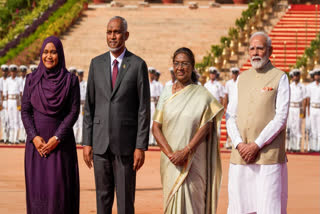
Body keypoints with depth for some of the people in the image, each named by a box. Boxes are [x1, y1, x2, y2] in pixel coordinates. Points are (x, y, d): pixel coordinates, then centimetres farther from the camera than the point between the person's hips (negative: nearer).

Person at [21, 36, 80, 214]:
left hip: (61, 141, -2)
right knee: (37, 187, 2)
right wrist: (34, 137, -13)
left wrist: (57, 138, -16)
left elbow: (74, 111, -6)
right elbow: (25, 111, 1)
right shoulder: (31, 79, 4)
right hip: (36, 141, 2)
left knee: (59, 188, -5)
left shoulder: (70, 80, -3)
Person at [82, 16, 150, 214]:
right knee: (103, 197, 9)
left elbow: (144, 109, -5)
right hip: (101, 143, 3)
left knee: (126, 197, 1)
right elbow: (89, 106, 8)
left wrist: (141, 147, -10)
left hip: (126, 143, -3)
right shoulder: (96, 64, 6)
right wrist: (87, 142, 3)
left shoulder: (138, 65, -4)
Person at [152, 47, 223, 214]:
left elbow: (206, 127, -8)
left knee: (189, 200, -8)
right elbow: (156, 127, 2)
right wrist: (170, 153, -12)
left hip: (193, 160, -3)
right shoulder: (167, 93, 6)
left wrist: (185, 151, -18)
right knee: (172, 199, 7)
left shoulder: (202, 94, -2)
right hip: (170, 161, 3)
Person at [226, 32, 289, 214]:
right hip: (240, 157, 5)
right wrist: (239, 144, -6)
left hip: (269, 156, -5)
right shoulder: (242, 79, 14)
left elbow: (281, 118, -8)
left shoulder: (280, 78, 0)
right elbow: (230, 116, 10)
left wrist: (256, 145, -13)